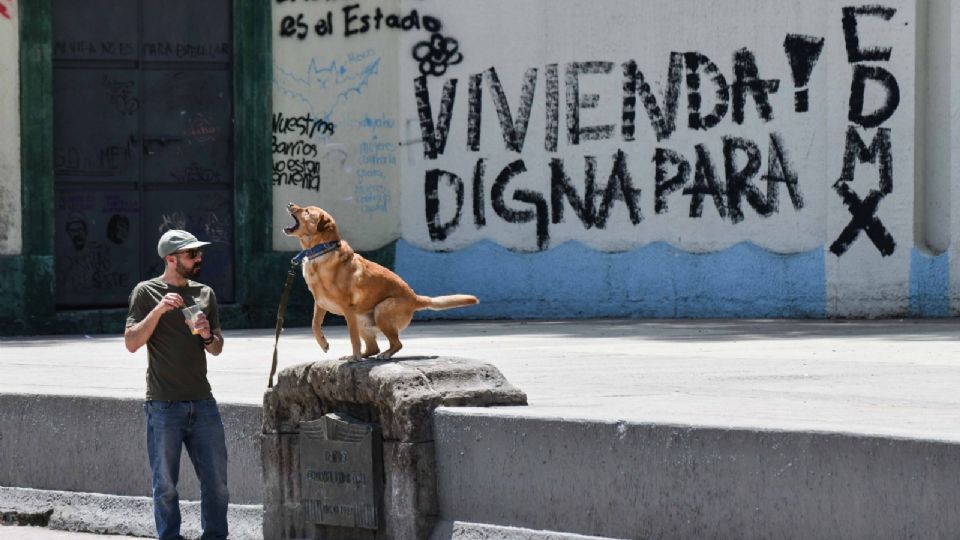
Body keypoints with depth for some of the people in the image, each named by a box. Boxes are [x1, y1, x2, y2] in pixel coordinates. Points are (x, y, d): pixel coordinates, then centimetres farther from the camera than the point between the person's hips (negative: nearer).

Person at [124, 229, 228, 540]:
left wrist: (208, 336, -4)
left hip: (203, 403, 4)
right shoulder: (147, 292, -1)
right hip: (164, 406, -4)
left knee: (217, 479, 4)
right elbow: (132, 343, -10)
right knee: (166, 485, 0)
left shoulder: (204, 294, 12)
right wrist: (159, 310, -20)